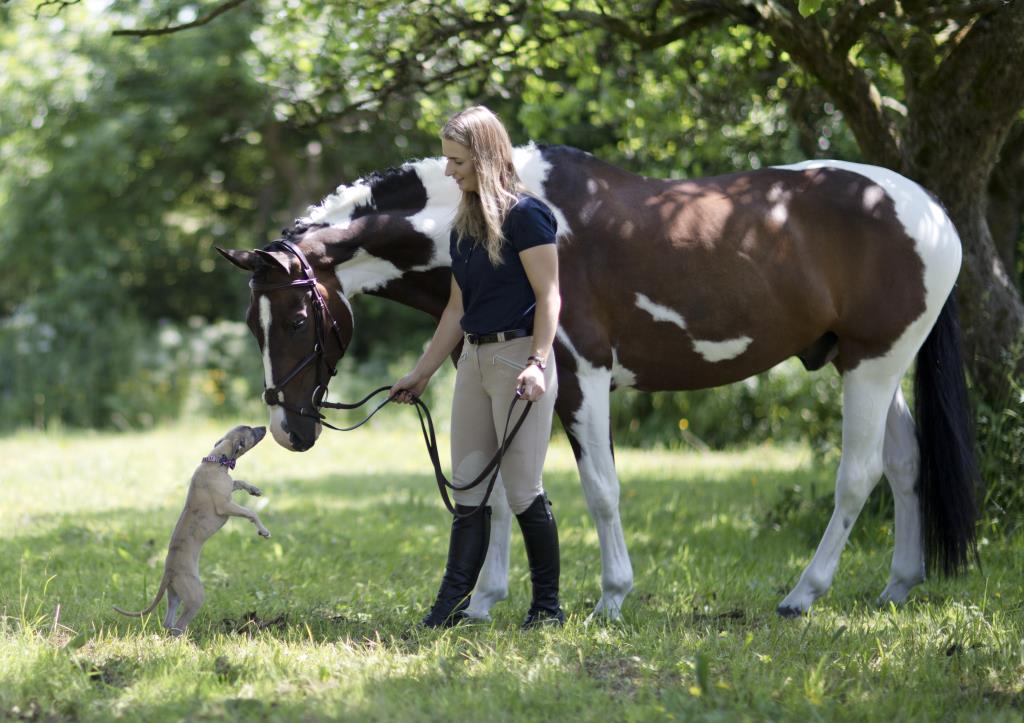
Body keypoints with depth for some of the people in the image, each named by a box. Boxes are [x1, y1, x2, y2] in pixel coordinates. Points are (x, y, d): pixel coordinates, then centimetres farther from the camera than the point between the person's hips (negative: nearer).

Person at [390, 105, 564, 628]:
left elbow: (548, 296, -14)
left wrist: (537, 363, -25)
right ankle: (451, 605, 6)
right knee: (467, 488, 6)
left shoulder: (525, 215, -10)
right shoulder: (464, 226, 14)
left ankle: (548, 604, 6)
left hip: (518, 356, -8)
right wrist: (421, 373, 20)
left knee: (523, 488, -5)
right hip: (474, 359, 8)